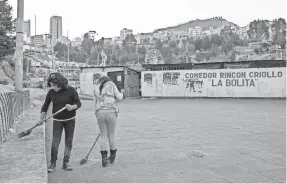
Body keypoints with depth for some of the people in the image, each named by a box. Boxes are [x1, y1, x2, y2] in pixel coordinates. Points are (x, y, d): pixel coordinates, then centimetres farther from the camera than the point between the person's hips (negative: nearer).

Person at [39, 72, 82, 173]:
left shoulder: (71, 90, -13)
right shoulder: (51, 92, -7)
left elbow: (79, 103, -11)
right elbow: (45, 106, 5)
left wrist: (72, 107, -31)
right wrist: (41, 119, 5)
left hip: (70, 120, 0)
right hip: (57, 120, 0)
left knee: (69, 142, 4)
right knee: (55, 142, -6)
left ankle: (65, 163, 17)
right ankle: (53, 163, 10)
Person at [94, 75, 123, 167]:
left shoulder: (97, 90, 21)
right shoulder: (111, 84, 11)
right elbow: (119, 97, 3)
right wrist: (121, 94, 26)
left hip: (100, 114, 2)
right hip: (111, 113, -2)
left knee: (103, 136, 12)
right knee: (112, 134, 15)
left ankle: (104, 159, 3)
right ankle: (112, 156, 30)